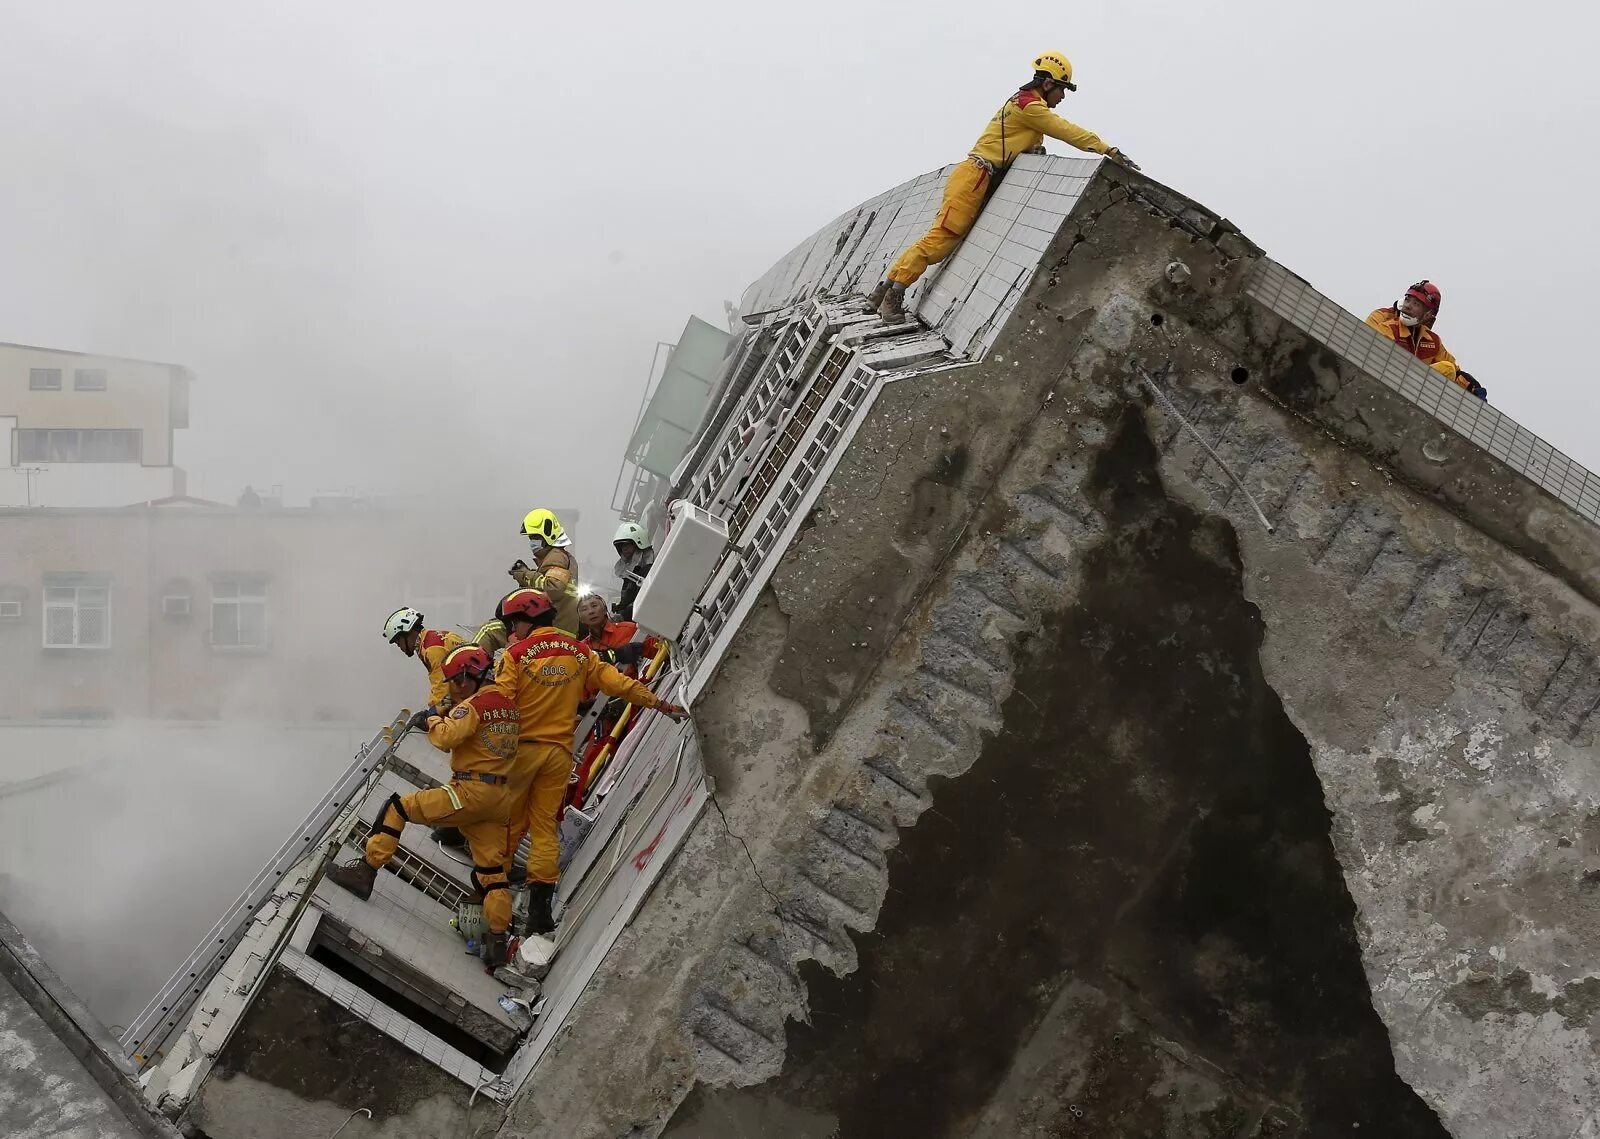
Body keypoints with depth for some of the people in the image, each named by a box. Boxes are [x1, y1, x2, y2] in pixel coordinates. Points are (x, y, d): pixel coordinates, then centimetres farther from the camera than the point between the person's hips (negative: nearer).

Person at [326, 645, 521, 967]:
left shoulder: (475, 704, -11)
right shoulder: (507, 702, 14)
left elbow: (446, 738, -22)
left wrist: (432, 720, -2)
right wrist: (443, 719, 13)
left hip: (470, 792, -8)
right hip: (499, 796, 8)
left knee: (398, 807, 5)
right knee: (491, 868, 10)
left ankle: (366, 872, 5)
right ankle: (497, 939, 9)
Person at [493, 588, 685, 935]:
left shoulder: (516, 653, -7)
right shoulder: (578, 652, 6)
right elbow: (618, 682, 4)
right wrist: (660, 704, 11)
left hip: (521, 747, -4)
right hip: (559, 751, 4)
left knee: (509, 822, 9)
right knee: (545, 826, 7)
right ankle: (540, 904, 2)